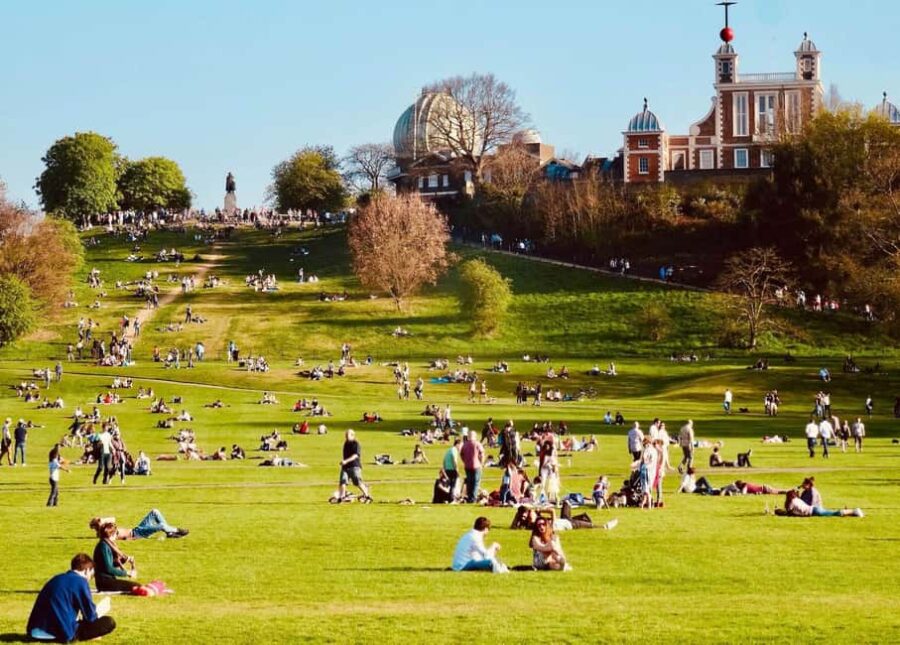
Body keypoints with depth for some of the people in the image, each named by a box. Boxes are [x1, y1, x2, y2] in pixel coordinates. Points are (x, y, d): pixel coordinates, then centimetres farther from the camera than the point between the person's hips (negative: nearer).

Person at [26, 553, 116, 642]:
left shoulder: (56, 578, 18)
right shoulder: (80, 582, -5)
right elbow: (90, 617, -2)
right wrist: (99, 611, 22)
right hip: (63, 633, -9)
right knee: (109, 622, -3)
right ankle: (72, 637, 1)